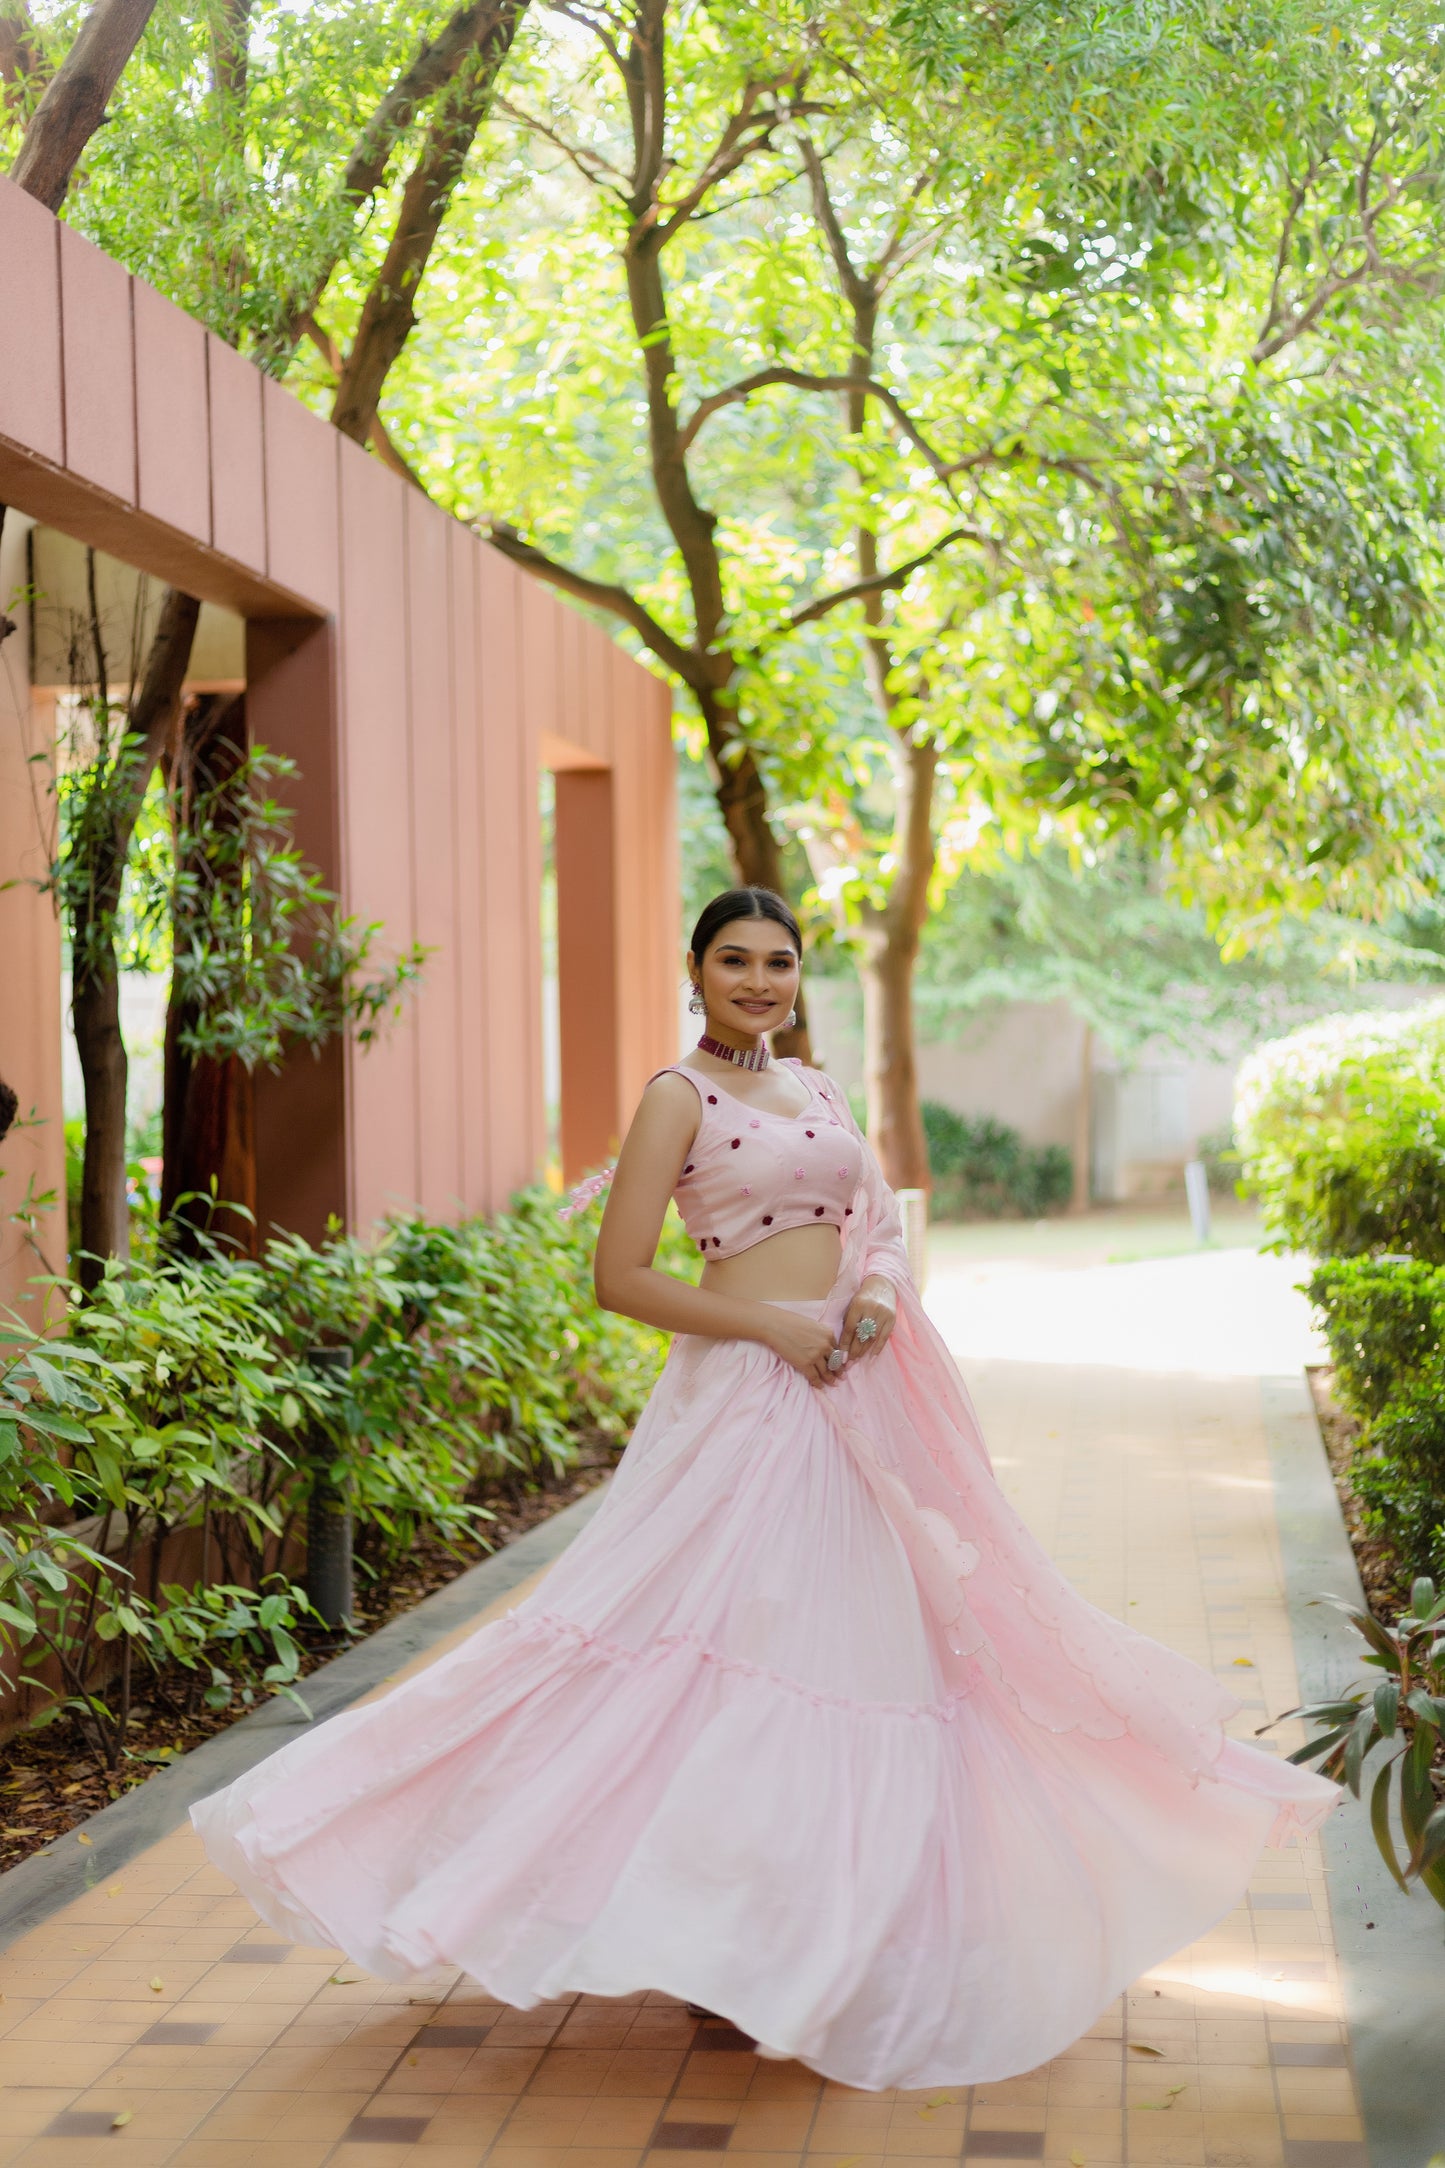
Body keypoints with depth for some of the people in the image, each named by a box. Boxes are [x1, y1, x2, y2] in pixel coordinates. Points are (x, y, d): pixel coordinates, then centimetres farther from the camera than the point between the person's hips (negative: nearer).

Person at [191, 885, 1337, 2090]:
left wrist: (882, 1290, -7)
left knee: (863, 1645, 11)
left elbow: (881, 1221, 15)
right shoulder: (680, 1096, -6)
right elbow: (620, 1279, -11)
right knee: (743, 1639, -7)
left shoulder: (817, 1090, 15)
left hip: (849, 1397, 7)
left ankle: (838, 1931, 23)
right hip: (744, 1397, -7)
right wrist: (769, 1326, -15)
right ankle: (720, 1945, 4)